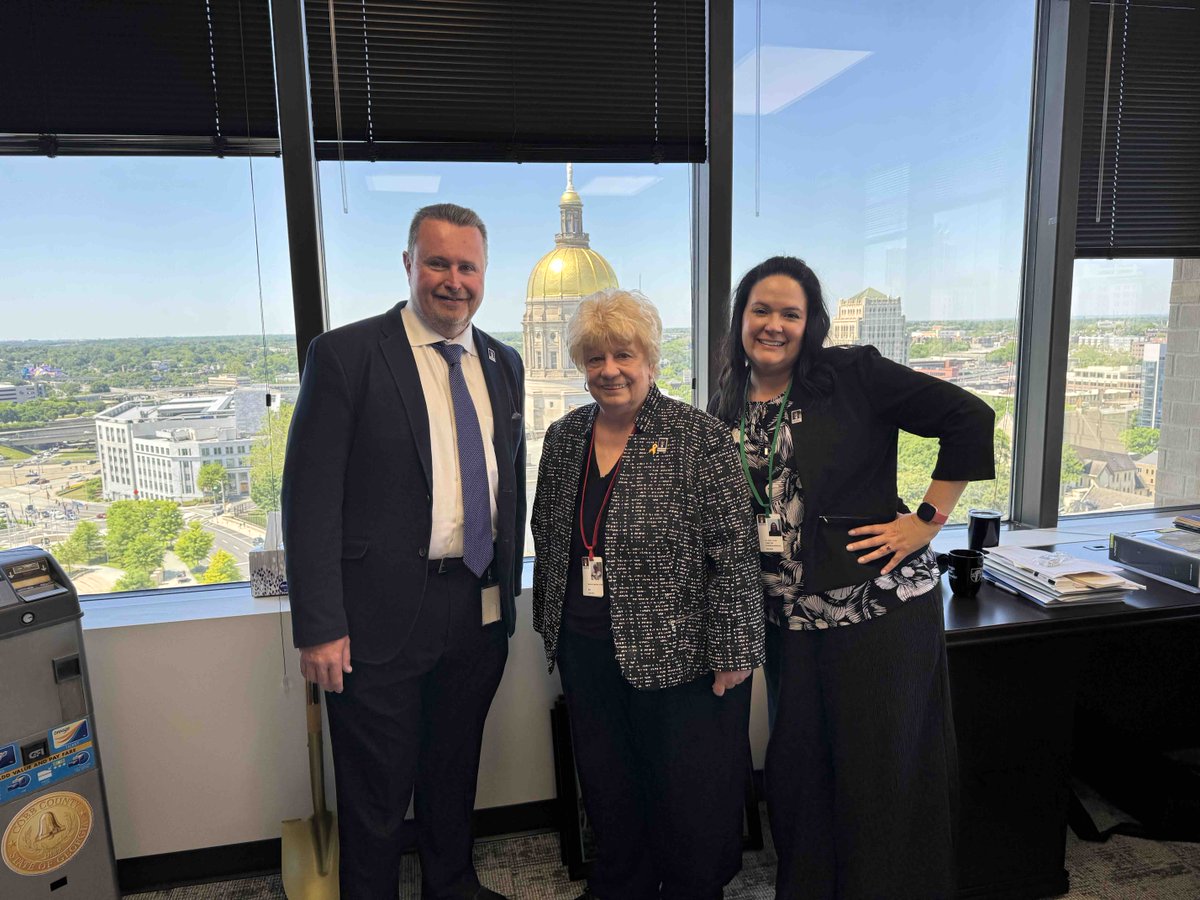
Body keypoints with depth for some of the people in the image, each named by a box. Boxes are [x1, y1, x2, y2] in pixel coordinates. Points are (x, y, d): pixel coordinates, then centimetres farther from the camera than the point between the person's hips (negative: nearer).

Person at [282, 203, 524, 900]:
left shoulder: (503, 363, 7)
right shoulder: (347, 354, -10)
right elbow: (310, 496, -13)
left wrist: (507, 589, 13)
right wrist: (319, 627, -16)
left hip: (480, 608, 5)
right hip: (382, 613, -5)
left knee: (456, 770, 23)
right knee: (378, 790, 12)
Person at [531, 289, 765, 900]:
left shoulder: (697, 437, -13)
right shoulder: (564, 437, 4)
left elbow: (733, 550, -14)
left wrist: (733, 650, -15)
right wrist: (550, 623, 16)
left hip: (677, 653, -5)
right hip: (585, 649, 5)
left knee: (688, 790, 12)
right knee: (605, 782, 20)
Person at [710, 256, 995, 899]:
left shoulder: (853, 375, -8)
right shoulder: (727, 406, 6)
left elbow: (970, 418, -9)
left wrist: (926, 520, -10)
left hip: (880, 604, -4)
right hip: (790, 614, 5)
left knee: (881, 765, 7)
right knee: (797, 764, 15)